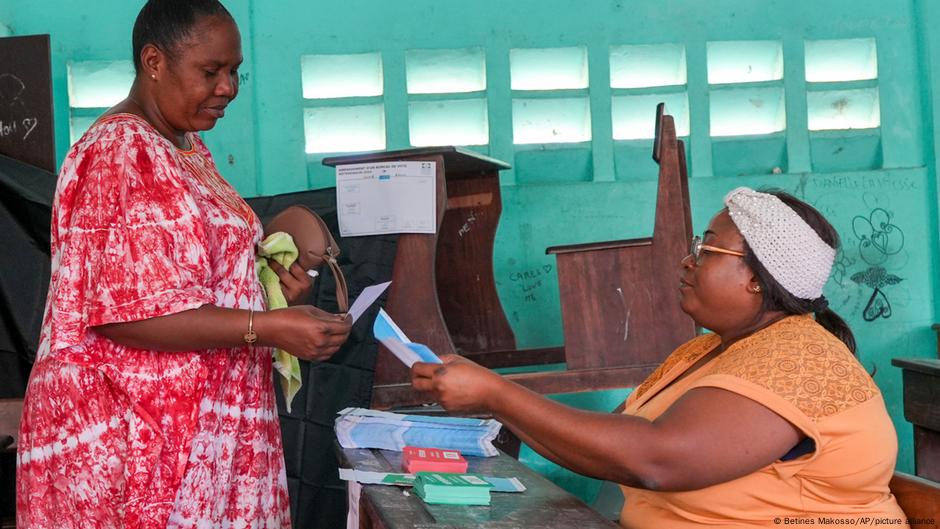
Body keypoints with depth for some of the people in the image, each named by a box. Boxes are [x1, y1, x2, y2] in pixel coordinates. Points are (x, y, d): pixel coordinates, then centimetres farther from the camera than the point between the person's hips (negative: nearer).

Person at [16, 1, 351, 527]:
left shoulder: (188, 148, 13)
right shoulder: (117, 154, -16)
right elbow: (126, 313, -22)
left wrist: (268, 279, 4)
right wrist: (270, 326, -25)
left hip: (201, 421, 9)